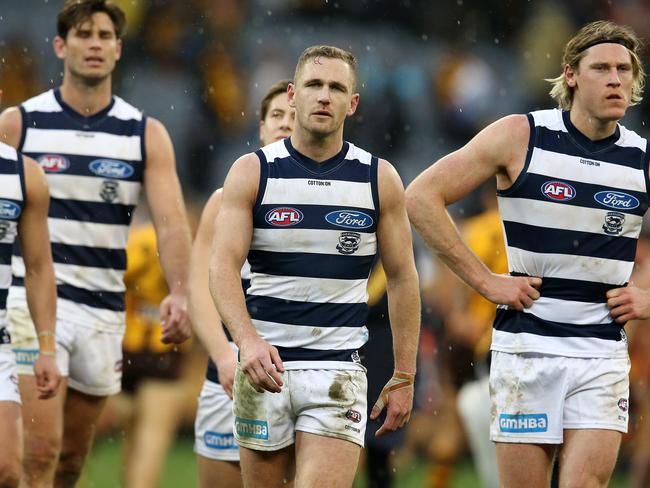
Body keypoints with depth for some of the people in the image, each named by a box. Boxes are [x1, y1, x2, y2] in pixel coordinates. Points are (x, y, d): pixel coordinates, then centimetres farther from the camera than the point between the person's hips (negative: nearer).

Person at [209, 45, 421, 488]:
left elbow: (402, 278, 9)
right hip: (263, 362, 1)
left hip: (339, 368, -1)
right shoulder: (252, 172, 1)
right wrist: (247, 339, -25)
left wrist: (404, 376, 5)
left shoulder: (379, 179, 4)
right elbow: (223, 265, -8)